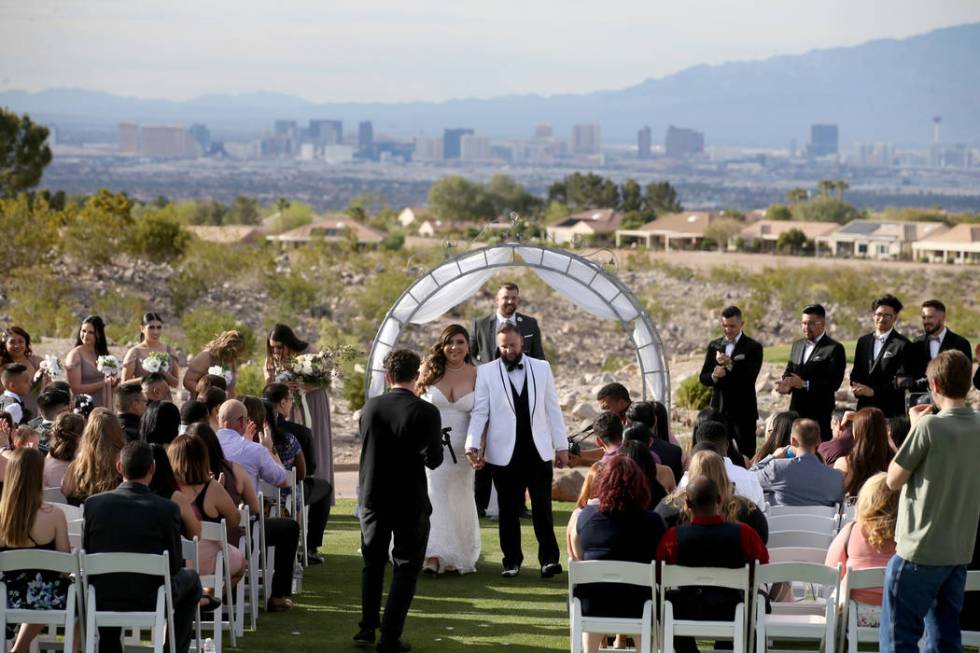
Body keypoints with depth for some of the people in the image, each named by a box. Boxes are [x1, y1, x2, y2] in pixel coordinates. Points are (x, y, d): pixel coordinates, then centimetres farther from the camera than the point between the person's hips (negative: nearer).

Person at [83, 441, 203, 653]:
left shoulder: (93, 504, -8)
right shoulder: (167, 509, -14)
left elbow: (86, 556, 2)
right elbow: (175, 564, -6)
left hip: (101, 602, 2)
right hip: (151, 602, -2)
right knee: (190, 577, 28)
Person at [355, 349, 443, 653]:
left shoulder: (370, 407, -3)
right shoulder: (426, 412, -15)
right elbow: (433, 459, -16)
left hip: (373, 498, 4)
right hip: (410, 501, -4)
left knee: (373, 563, 20)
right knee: (406, 567, 7)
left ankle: (367, 628, 21)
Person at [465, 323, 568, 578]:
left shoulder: (542, 368, 7)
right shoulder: (486, 372, 1)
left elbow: (553, 409, 9)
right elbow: (479, 412, -3)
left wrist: (562, 445, 6)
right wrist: (472, 444, -16)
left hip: (538, 450, 1)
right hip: (504, 453, -1)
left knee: (543, 507, -3)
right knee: (508, 510, 6)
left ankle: (549, 559, 0)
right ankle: (512, 561, 14)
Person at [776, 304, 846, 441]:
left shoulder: (834, 348, -7)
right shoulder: (797, 345, 16)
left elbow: (834, 382, -14)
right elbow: (788, 372, 19)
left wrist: (804, 384, -21)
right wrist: (786, 384, -5)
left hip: (819, 415, -6)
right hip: (796, 410, 6)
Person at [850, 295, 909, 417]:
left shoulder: (902, 344, -4)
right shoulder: (863, 341, 16)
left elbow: (901, 380, -10)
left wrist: (873, 391, -14)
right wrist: (856, 387, -4)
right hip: (864, 407, 5)